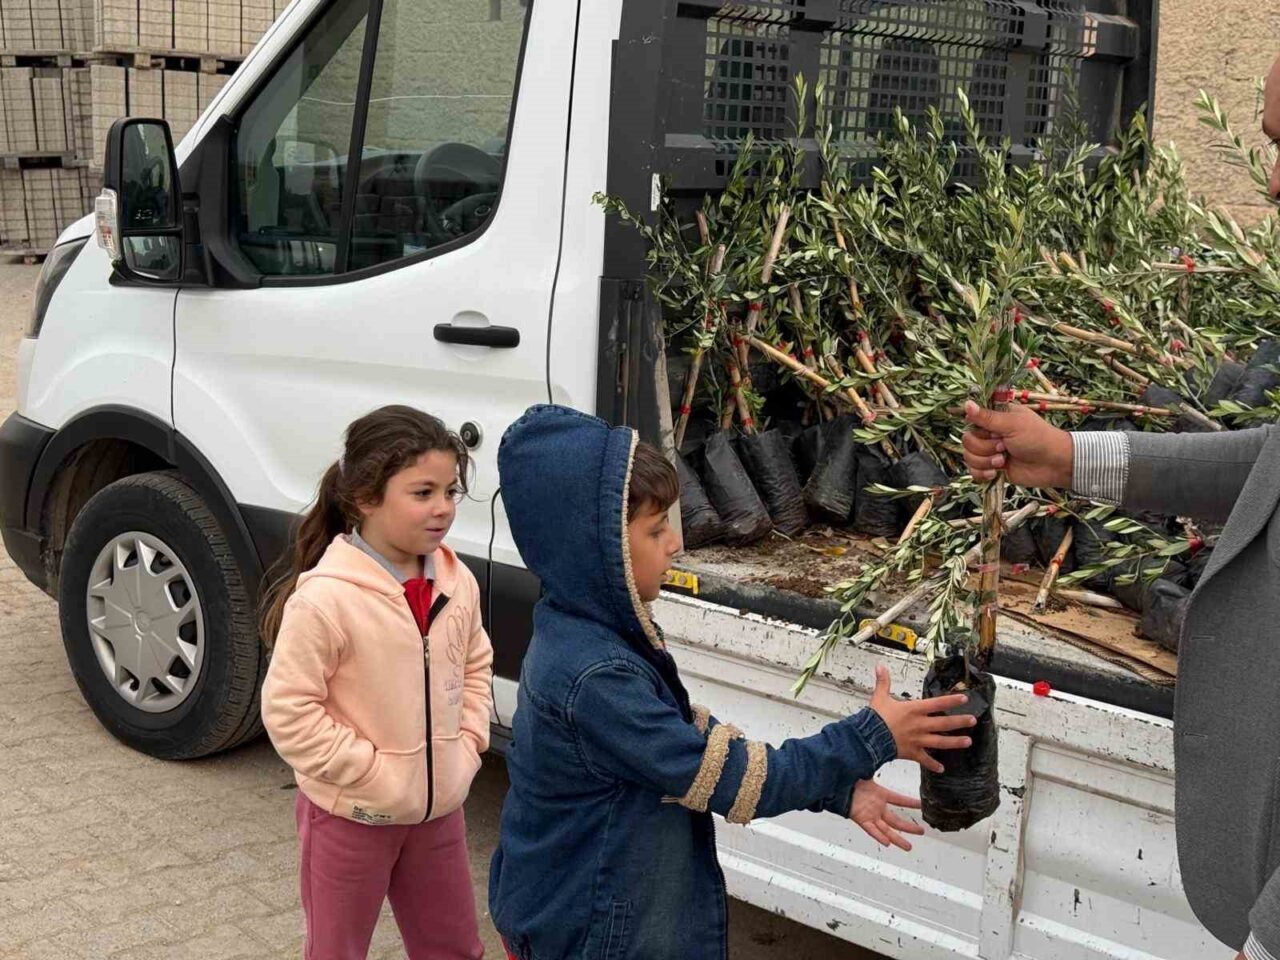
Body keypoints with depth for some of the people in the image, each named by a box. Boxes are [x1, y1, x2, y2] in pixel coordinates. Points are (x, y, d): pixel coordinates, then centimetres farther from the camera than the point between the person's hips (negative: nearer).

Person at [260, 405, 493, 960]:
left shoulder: (457, 583, -4)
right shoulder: (324, 599, -24)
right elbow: (288, 711, -21)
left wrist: (466, 748, 1)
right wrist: (375, 776, -19)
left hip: (439, 807, 5)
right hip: (352, 815, -5)